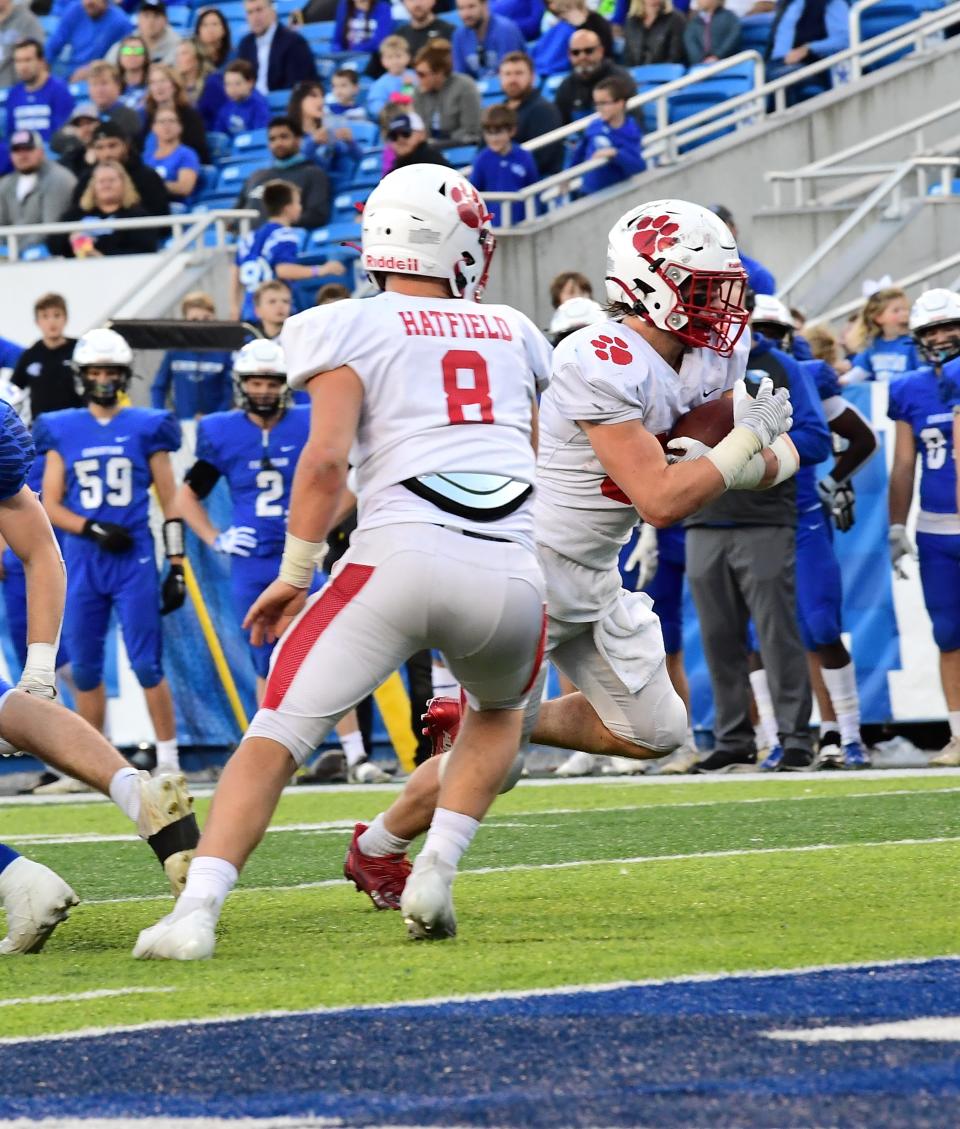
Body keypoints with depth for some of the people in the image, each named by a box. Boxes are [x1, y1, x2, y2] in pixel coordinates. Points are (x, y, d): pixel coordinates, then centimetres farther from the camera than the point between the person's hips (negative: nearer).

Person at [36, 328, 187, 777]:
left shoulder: (145, 428, 2)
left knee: (147, 665, -6)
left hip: (135, 559, -2)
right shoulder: (62, 431, 6)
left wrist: (177, 567, 1)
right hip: (82, 560, 2)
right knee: (85, 667, 6)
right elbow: (50, 504, 6)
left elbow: (169, 502, 5)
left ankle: (168, 758, 0)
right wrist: (94, 530, -11)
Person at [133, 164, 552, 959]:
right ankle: (436, 874, 15)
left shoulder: (353, 328, 9)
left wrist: (295, 576, 4)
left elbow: (326, 456, -4)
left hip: (402, 557, -3)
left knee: (277, 734, 0)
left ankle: (196, 912, -17)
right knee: (500, 712, 34)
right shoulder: (514, 333, 22)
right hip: (512, 573, 3)